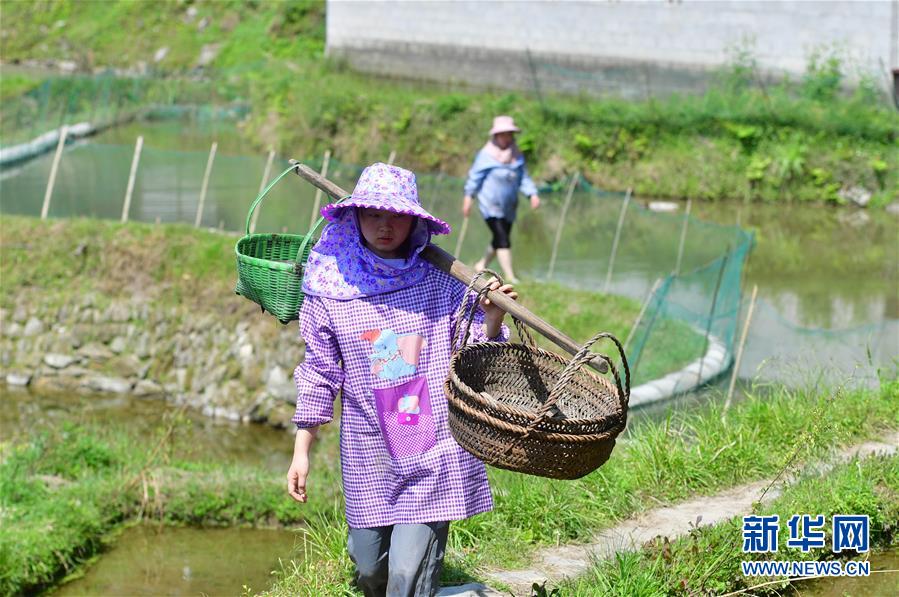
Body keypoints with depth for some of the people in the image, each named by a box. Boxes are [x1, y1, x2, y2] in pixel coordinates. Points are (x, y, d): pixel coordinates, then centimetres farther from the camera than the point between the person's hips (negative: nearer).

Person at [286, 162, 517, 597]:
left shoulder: (441, 282, -3)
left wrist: (491, 319, -15)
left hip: (435, 454, -2)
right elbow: (319, 375, 7)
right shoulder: (331, 288, -1)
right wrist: (301, 451, 6)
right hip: (368, 458, 2)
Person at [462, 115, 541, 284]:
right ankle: (510, 277, -18)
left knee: (500, 240, 14)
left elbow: (524, 178, 7)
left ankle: (481, 265, 37)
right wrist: (468, 197, -3)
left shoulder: (517, 156, 8)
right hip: (490, 205, -6)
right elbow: (475, 176, -3)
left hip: (508, 206, 6)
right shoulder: (486, 155, -8)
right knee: (502, 239, -16)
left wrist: (533, 194, -7)